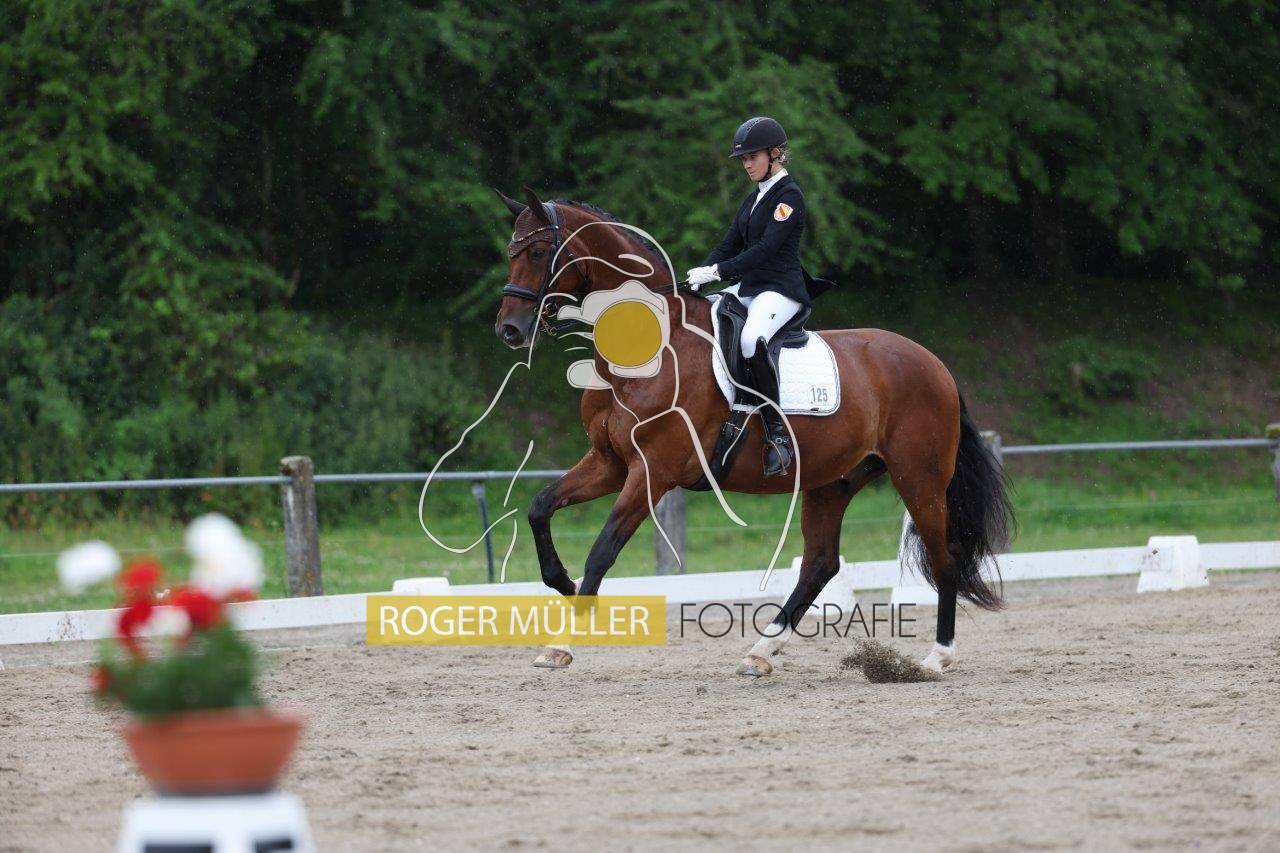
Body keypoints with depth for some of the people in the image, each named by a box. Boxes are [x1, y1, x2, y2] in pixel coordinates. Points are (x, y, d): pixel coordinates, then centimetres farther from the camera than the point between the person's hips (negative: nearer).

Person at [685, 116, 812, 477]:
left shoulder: (789, 196, -9)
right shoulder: (753, 199, 19)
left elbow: (766, 248, -19)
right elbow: (730, 244, 15)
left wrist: (718, 271, -24)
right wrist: (700, 275, -3)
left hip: (782, 290, -10)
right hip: (749, 288, 10)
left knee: (750, 339, -37)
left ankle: (778, 432, -32)